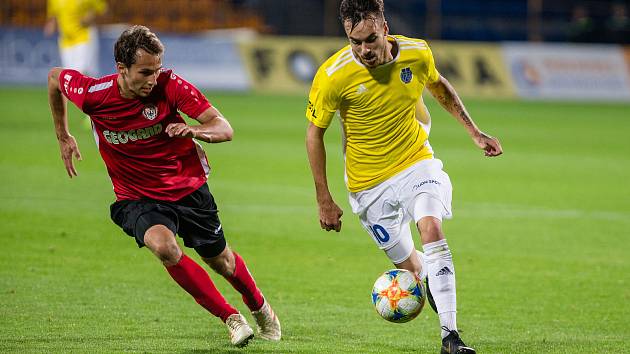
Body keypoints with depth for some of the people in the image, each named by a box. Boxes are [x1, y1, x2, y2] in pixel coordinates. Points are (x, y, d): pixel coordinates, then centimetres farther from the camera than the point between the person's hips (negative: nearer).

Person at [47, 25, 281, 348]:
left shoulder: (169, 85, -21)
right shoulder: (93, 94, -19)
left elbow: (224, 128, -22)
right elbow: (55, 77, 4)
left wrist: (196, 131, -44)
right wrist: (63, 137, 11)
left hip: (188, 187, 1)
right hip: (137, 198, -1)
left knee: (222, 262, 15)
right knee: (164, 246, -32)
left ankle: (260, 308, 50)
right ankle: (230, 318, -17)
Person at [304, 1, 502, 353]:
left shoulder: (418, 53, -11)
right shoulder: (333, 76, -20)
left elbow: (439, 85, 13)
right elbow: (315, 132, -6)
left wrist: (474, 132, 14)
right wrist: (324, 200, -6)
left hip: (417, 163, 1)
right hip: (369, 184, 0)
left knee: (431, 228, -27)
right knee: (409, 265, 4)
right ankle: (434, 282, 44)